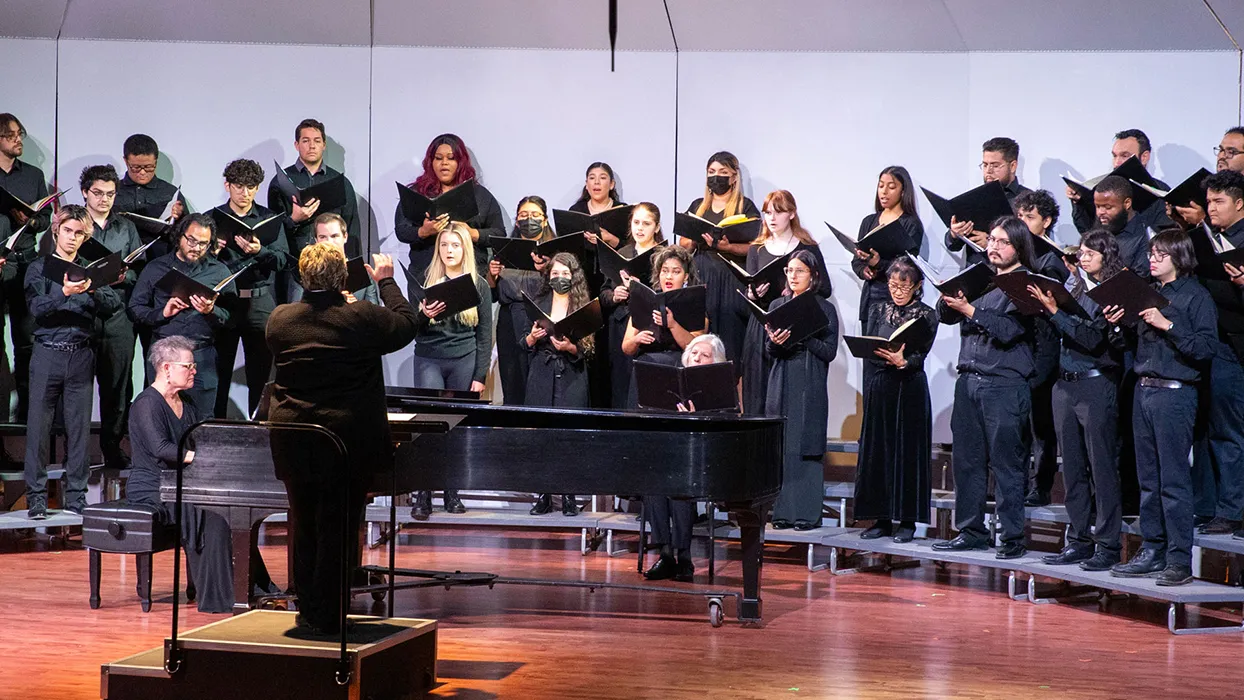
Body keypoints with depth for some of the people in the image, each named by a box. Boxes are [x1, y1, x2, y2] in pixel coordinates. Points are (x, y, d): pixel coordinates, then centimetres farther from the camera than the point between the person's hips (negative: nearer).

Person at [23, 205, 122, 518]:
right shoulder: (40, 267, 4)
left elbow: (114, 305, -1)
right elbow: (36, 307, -12)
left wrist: (93, 291, -20)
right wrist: (64, 293, -28)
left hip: (81, 355, 2)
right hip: (48, 353, -2)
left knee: (79, 427, 4)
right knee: (39, 425, -2)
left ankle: (76, 496, 10)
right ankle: (36, 497, 4)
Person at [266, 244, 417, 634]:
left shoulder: (279, 319, -1)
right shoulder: (361, 318, -13)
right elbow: (407, 324, 3)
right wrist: (386, 282, 17)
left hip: (293, 442, 4)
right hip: (348, 441, -4)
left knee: (303, 526, 15)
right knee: (337, 527, 4)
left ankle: (308, 610, 24)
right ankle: (326, 616, 8)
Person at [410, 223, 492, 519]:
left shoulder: (479, 285, 7)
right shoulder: (426, 280, 7)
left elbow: (485, 335, 6)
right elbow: (411, 329, 8)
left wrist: (480, 376, 0)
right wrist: (423, 315, -15)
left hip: (464, 362, 0)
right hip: (429, 359, 0)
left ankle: (452, 492, 13)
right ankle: (423, 494, -8)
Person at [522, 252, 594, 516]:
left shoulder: (584, 306, 3)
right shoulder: (538, 304, 10)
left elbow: (589, 350, 0)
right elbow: (524, 344, 13)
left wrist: (569, 347, -17)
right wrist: (532, 337, -8)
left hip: (571, 378, -2)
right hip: (541, 375, 2)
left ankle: (568, 496, 2)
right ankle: (543, 495, 7)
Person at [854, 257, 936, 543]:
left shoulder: (926, 315, 1)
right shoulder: (878, 310, 11)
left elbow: (921, 355, -9)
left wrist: (903, 361, -30)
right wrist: (887, 358, -16)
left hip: (910, 388, -3)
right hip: (880, 387, 3)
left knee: (908, 452, -2)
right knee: (877, 451, 3)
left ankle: (907, 521, 3)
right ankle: (882, 519, 10)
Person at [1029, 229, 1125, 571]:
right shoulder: (1073, 284, 12)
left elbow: (1093, 339, -18)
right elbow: (1059, 334, 12)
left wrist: (1055, 312, -23)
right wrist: (1044, 305, -4)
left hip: (1097, 385, -7)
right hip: (1064, 384, 7)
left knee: (1102, 467, -3)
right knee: (1073, 467, 10)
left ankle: (1108, 544, 1)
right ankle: (1079, 540, 17)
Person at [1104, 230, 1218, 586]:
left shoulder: (1196, 296, -5)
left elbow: (1207, 348, -14)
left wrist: (1168, 325, -18)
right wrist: (1119, 326, 2)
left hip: (1175, 393, -7)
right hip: (1143, 392, 7)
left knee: (1174, 479, -7)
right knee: (1148, 479, 10)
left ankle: (1179, 559, -3)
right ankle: (1152, 550, 16)